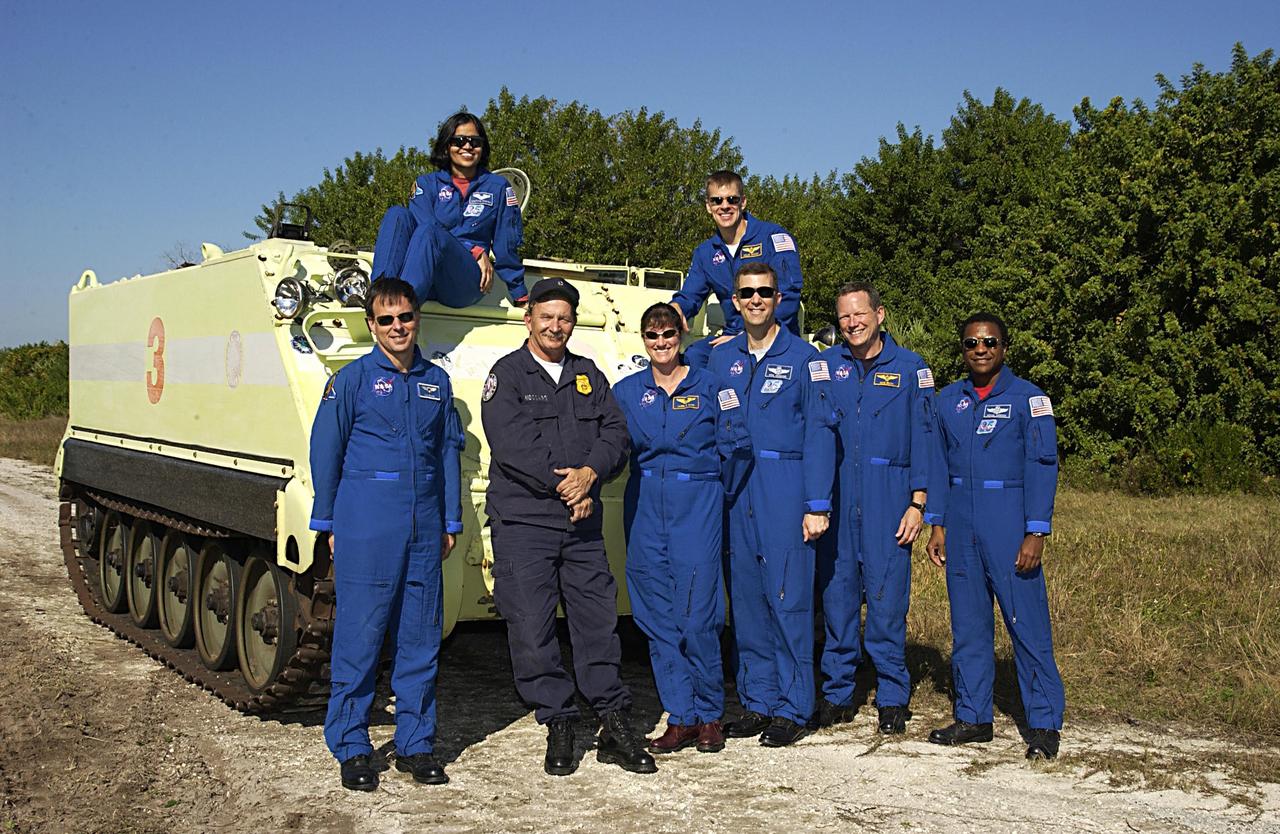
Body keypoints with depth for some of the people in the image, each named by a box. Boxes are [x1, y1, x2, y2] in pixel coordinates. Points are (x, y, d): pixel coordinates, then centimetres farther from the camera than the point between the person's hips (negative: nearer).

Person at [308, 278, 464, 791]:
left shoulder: (436, 382, 12)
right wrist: (328, 523, 2)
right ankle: (351, 749, 13)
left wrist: (450, 522, 15)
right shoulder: (352, 380, 0)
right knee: (358, 641, 0)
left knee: (420, 642, 8)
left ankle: (415, 745, 19)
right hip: (366, 531, -4)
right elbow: (325, 453, 3)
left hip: (423, 532, 4)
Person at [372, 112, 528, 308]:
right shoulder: (427, 183, 17)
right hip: (425, 277, 2)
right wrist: (476, 253, -9)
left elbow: (507, 244, 13)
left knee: (428, 231, -31)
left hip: (467, 280, -2)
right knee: (397, 214, -22)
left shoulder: (498, 186, 16)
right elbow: (421, 222, 0)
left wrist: (520, 297, 10)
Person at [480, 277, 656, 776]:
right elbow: (510, 444, -11)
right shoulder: (507, 374, 2)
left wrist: (590, 472, -13)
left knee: (598, 621, 5)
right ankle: (558, 726, 11)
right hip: (522, 522, -3)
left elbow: (615, 434, 6)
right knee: (532, 627, -2)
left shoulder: (589, 375, 16)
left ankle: (614, 725, 14)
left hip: (583, 525, 4)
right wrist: (563, 485, -12)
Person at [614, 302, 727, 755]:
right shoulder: (626, 392, 12)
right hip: (645, 510, 3)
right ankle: (680, 718, 13)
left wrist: (719, 492, 3)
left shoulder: (707, 386, 5)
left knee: (697, 617, -7)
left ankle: (709, 716, 9)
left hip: (698, 506, -3)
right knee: (658, 619, 3)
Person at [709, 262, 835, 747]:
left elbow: (819, 433, -4)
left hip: (786, 489, -4)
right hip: (737, 492, 4)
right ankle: (757, 703, 17)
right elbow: (711, 429, 15)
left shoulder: (803, 357, 1)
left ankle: (792, 709, 5)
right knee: (746, 599, 7)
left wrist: (817, 505, -10)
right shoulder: (720, 359, 13)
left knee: (788, 598, -5)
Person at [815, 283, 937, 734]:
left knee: (887, 596, -1)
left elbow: (923, 438, 3)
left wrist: (918, 502, -4)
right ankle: (837, 692, 17)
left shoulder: (910, 368, 4)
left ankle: (892, 697, 12)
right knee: (836, 592, 6)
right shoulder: (825, 364, 8)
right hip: (834, 495, 2)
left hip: (887, 497, -2)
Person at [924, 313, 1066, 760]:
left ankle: (1044, 723, 6)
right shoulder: (949, 400, 11)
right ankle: (973, 716, 20)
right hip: (960, 527, 5)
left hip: (1009, 522, -4)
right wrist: (936, 525, 8)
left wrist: (1036, 533, -12)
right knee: (967, 623, 9)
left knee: (1027, 622, -4)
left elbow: (1042, 467, -6)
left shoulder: (1028, 398, -2)